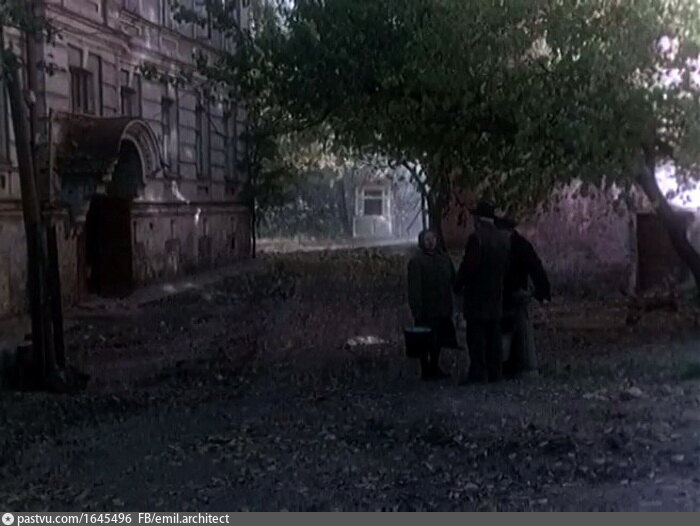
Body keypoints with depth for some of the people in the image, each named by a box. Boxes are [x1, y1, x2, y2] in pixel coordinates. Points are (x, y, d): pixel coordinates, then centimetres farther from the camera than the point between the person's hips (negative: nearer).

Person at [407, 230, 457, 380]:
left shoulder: (444, 258, 9)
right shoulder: (416, 262, -8)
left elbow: (452, 280, 11)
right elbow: (414, 288, -11)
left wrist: (449, 305, 5)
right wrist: (417, 310, -16)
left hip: (442, 308, 6)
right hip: (426, 310, -6)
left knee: (438, 339, 13)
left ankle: (434, 368, 25)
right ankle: (426, 371, 11)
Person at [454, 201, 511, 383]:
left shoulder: (476, 237, -14)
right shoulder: (504, 238, 8)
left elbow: (468, 266, -16)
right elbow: (506, 266, 10)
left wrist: (458, 285, -4)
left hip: (477, 296, -7)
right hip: (496, 295, 7)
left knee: (476, 336, -3)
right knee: (494, 336, 11)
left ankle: (478, 373, -4)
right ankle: (495, 373, 14)